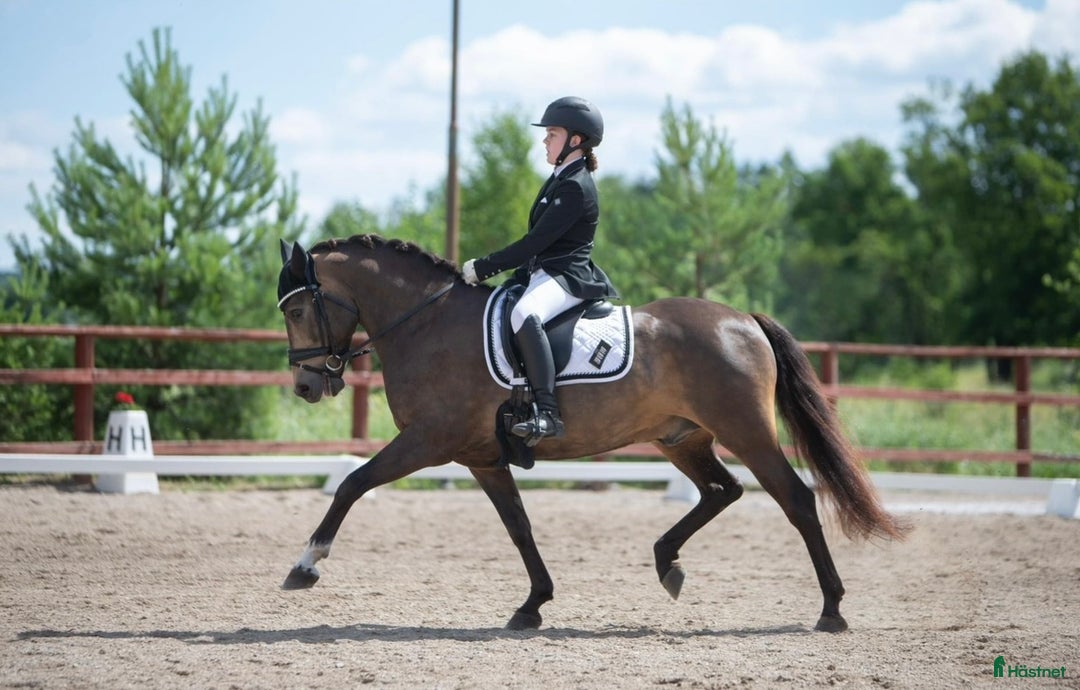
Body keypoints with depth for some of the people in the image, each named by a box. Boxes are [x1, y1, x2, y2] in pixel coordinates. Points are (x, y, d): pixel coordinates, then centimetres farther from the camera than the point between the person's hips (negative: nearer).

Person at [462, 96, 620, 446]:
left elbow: (535, 242, -19)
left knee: (524, 314, -40)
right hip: (546, 273, 12)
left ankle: (546, 412, -48)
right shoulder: (561, 178, 18)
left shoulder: (576, 187, -14)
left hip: (566, 277, -12)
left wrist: (484, 268, -16)